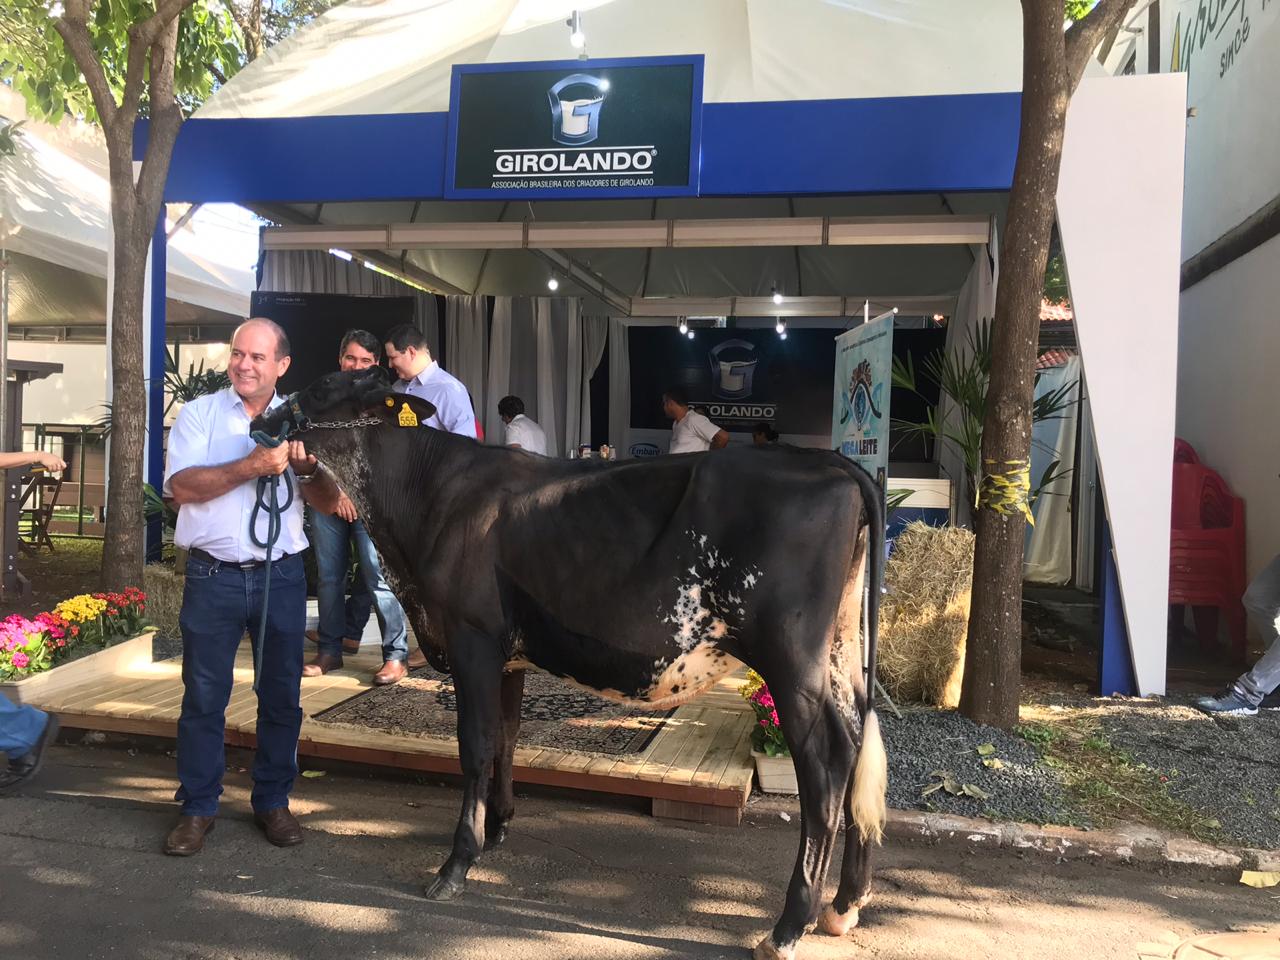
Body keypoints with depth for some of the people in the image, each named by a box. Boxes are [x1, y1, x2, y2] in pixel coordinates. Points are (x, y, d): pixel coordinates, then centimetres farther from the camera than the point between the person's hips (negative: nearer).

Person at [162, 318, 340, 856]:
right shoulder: (201, 413, 3)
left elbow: (329, 503, 3)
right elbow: (183, 487, -12)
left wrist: (306, 468, -16)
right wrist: (253, 465, -21)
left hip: (282, 575, 2)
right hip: (213, 575, -1)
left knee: (281, 694, 9)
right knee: (204, 695, 6)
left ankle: (273, 801, 24)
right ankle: (197, 807, 21)